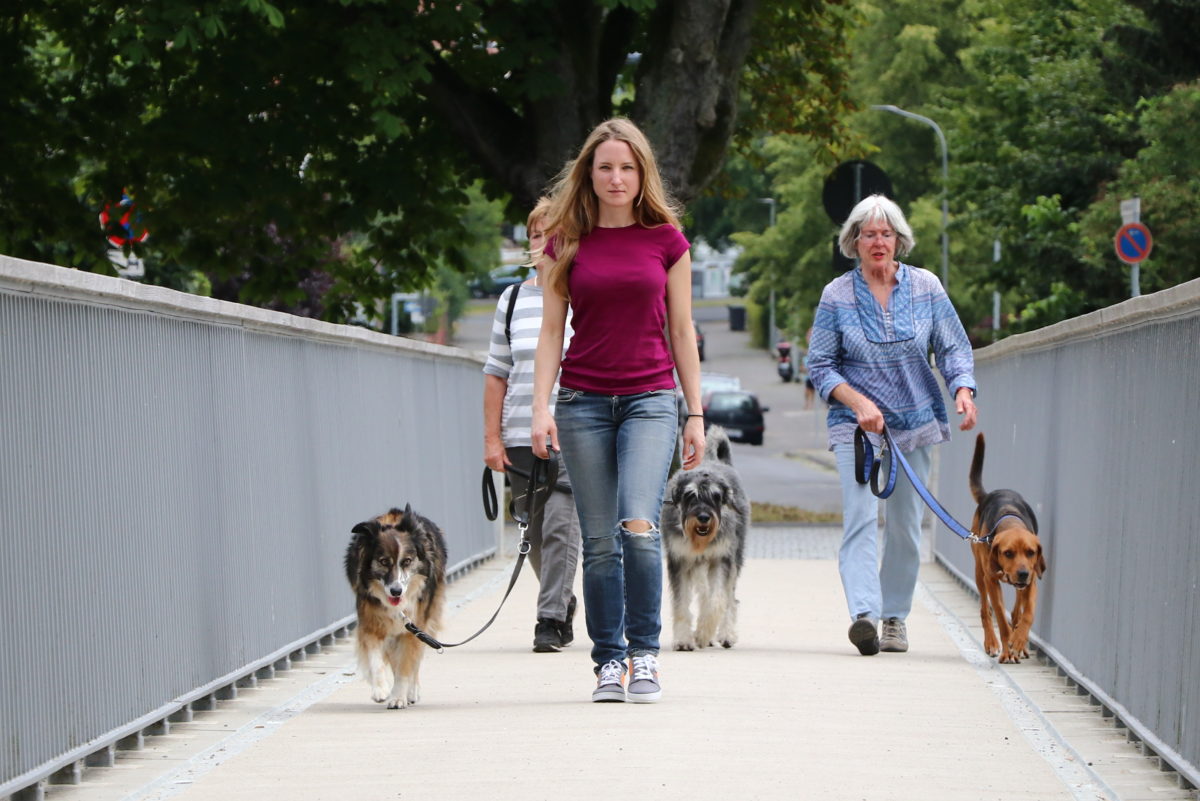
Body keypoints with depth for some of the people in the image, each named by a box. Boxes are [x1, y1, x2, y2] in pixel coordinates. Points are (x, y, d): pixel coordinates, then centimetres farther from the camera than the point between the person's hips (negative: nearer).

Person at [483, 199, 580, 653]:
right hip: (521, 440, 4)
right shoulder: (513, 301, 11)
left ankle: (550, 619, -13)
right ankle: (563, 603, 30)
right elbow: (496, 373, 12)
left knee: (560, 526, -16)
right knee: (535, 535, 9)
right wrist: (492, 436, 5)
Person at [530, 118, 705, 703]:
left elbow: (681, 331, 8)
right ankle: (609, 661, 10)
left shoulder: (665, 239, 5)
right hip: (583, 402, 1)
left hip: (649, 399, -1)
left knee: (639, 525, -18)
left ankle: (644, 654, -7)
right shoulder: (569, 242, 6)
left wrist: (697, 414, 6)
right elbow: (551, 330, 7)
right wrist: (541, 407, -3)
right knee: (599, 540, 2)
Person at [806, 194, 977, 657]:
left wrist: (963, 390, -15)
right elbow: (820, 365, 0)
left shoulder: (925, 287, 3)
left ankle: (895, 617, 18)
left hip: (915, 423, 2)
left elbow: (954, 349, 5)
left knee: (905, 524, 6)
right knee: (860, 517, -18)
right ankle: (863, 614, -29)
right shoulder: (837, 296, -1)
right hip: (855, 425, -2)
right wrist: (858, 402, -16)